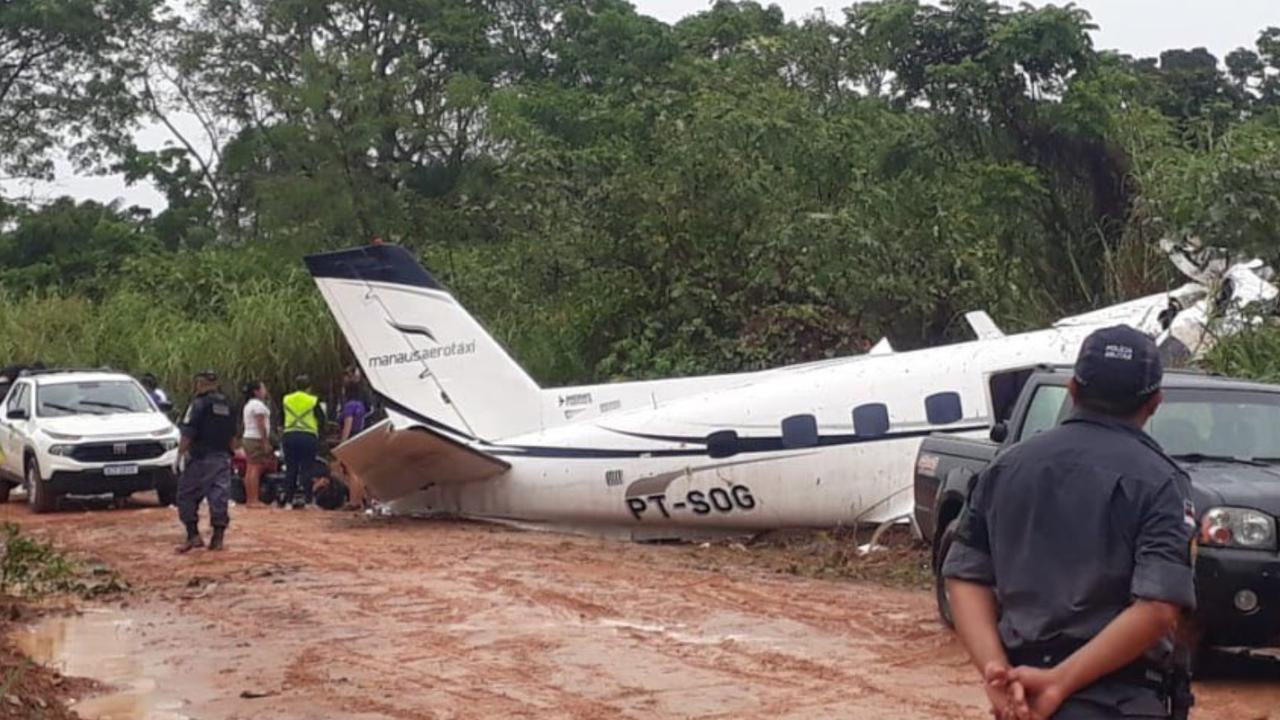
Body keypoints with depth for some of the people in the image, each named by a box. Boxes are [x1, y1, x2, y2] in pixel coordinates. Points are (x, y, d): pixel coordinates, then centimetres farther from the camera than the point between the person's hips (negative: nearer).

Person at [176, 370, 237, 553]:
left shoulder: (199, 403, -9)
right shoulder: (227, 405, 13)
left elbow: (188, 433, -15)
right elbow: (233, 435, 20)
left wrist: (180, 452, -9)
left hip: (201, 457, -6)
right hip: (223, 458, 6)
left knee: (187, 496, 3)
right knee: (219, 497, 6)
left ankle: (193, 535, -3)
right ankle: (218, 538, 5)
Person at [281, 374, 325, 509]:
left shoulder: (286, 400, 6)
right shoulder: (313, 401, -3)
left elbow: (282, 418, 14)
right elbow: (322, 420, 2)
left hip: (289, 436, 3)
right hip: (308, 437, -3)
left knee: (290, 468, 11)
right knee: (305, 469, 2)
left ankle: (286, 495, 9)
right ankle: (301, 497, -4)